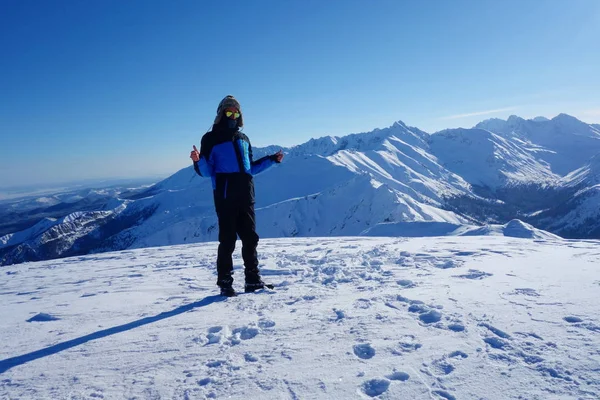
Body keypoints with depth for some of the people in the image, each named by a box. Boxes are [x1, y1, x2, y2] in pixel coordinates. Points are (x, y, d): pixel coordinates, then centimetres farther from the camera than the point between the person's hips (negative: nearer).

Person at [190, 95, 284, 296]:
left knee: (250, 238, 7)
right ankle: (225, 283, 8)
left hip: (246, 195, 6)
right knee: (228, 239, -4)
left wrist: (272, 160, 21)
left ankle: (253, 280, 17)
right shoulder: (211, 139, 2)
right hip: (225, 196, -5)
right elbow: (207, 172, -2)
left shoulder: (243, 138, 19)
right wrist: (198, 161, -22)